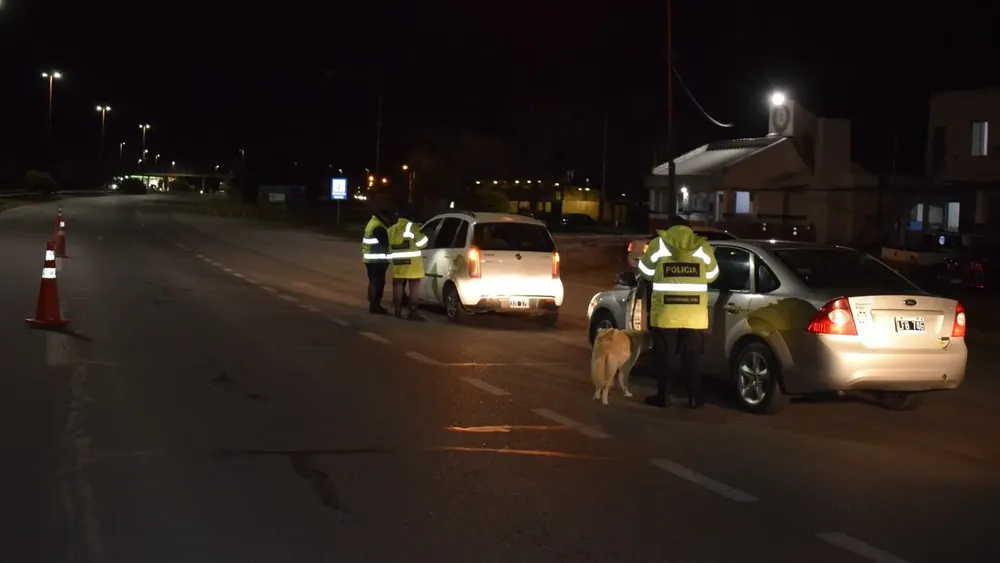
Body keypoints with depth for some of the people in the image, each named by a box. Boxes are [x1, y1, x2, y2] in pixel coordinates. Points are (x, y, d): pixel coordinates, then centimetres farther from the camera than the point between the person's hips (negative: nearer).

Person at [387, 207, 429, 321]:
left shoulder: (391, 229, 13)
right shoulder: (412, 227, -7)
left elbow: (390, 246, 15)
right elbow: (422, 243, -5)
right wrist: (421, 233, 11)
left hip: (397, 264, 6)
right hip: (412, 263, -6)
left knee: (398, 286, 11)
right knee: (414, 288, -2)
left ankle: (397, 311, 15)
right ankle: (412, 312, -6)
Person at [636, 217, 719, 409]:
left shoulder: (659, 244, -1)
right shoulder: (702, 246, 4)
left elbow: (646, 272, 7)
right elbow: (711, 276, 12)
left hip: (666, 312, -1)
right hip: (694, 313, 1)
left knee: (664, 356, 8)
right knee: (692, 357, 8)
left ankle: (663, 396, 10)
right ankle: (694, 397, 10)